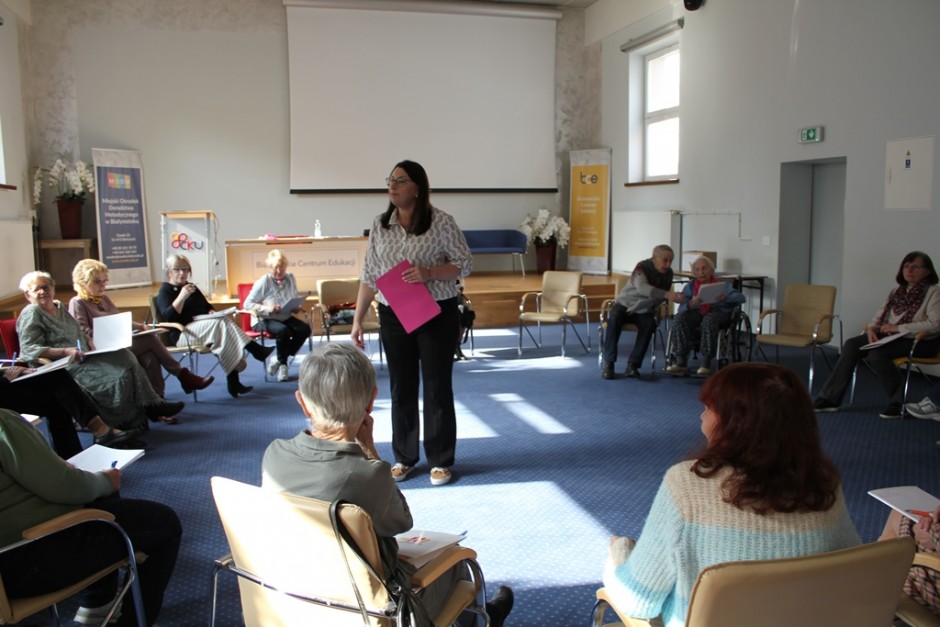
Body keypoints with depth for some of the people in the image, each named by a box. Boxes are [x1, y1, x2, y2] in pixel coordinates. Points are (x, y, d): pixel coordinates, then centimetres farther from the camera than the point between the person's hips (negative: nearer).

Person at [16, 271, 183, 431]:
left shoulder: (60, 307, 21)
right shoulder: (31, 314, -3)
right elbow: (28, 351, -13)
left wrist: (88, 341, 6)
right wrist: (66, 351, -23)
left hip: (81, 357, 8)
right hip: (64, 366, -8)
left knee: (124, 356, -17)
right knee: (117, 375, -25)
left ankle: (150, 405, -18)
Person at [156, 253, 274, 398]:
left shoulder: (192, 287, 24)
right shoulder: (165, 291, 3)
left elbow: (207, 306, 31)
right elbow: (167, 317, -13)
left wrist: (212, 312, 7)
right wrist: (181, 297, -24)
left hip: (205, 328, 6)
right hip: (182, 333, -6)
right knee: (220, 323, -33)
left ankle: (233, 382, -36)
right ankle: (255, 350, -34)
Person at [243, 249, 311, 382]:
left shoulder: (290, 279, 3)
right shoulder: (263, 282, -12)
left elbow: (294, 300, 17)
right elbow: (248, 304, -13)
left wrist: (296, 308, -7)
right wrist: (267, 309, -27)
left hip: (285, 318, 6)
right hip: (263, 320, -5)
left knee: (305, 329, -20)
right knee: (283, 330, -35)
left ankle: (279, 359, -5)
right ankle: (282, 363, -8)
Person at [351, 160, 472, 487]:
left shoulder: (440, 221, -8)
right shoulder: (380, 225, 4)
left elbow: (464, 263, -5)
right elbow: (369, 275, 7)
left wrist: (429, 273, -22)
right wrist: (358, 319, 3)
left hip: (437, 314, -4)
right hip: (393, 316, 4)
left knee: (437, 387, 4)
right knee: (401, 387, 11)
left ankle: (440, 461, 18)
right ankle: (404, 458, 25)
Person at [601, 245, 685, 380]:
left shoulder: (668, 273, -4)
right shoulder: (643, 267, -21)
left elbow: (661, 296, 10)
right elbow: (642, 287, -44)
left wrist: (675, 297, -12)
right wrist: (666, 294, -55)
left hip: (644, 310, 4)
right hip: (625, 305, -4)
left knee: (649, 325, -30)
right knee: (613, 320, -35)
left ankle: (633, 364, -24)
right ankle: (608, 363, -26)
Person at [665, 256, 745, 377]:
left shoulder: (721, 285, 7)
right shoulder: (690, 286, 10)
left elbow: (741, 297, -8)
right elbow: (682, 308, -3)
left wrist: (725, 297, -29)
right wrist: (691, 304, -28)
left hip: (718, 313, -2)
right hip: (696, 313, 2)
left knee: (709, 320, -38)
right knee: (679, 319, -29)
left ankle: (706, 363, -37)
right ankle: (681, 362, -31)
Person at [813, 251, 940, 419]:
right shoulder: (897, 292, 13)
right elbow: (879, 315, 13)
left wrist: (898, 327, -21)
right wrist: (871, 329, -10)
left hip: (920, 341, -7)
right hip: (892, 336, 7)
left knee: (875, 354, -31)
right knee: (852, 345, -15)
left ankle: (900, 401, -14)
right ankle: (830, 398, -18)